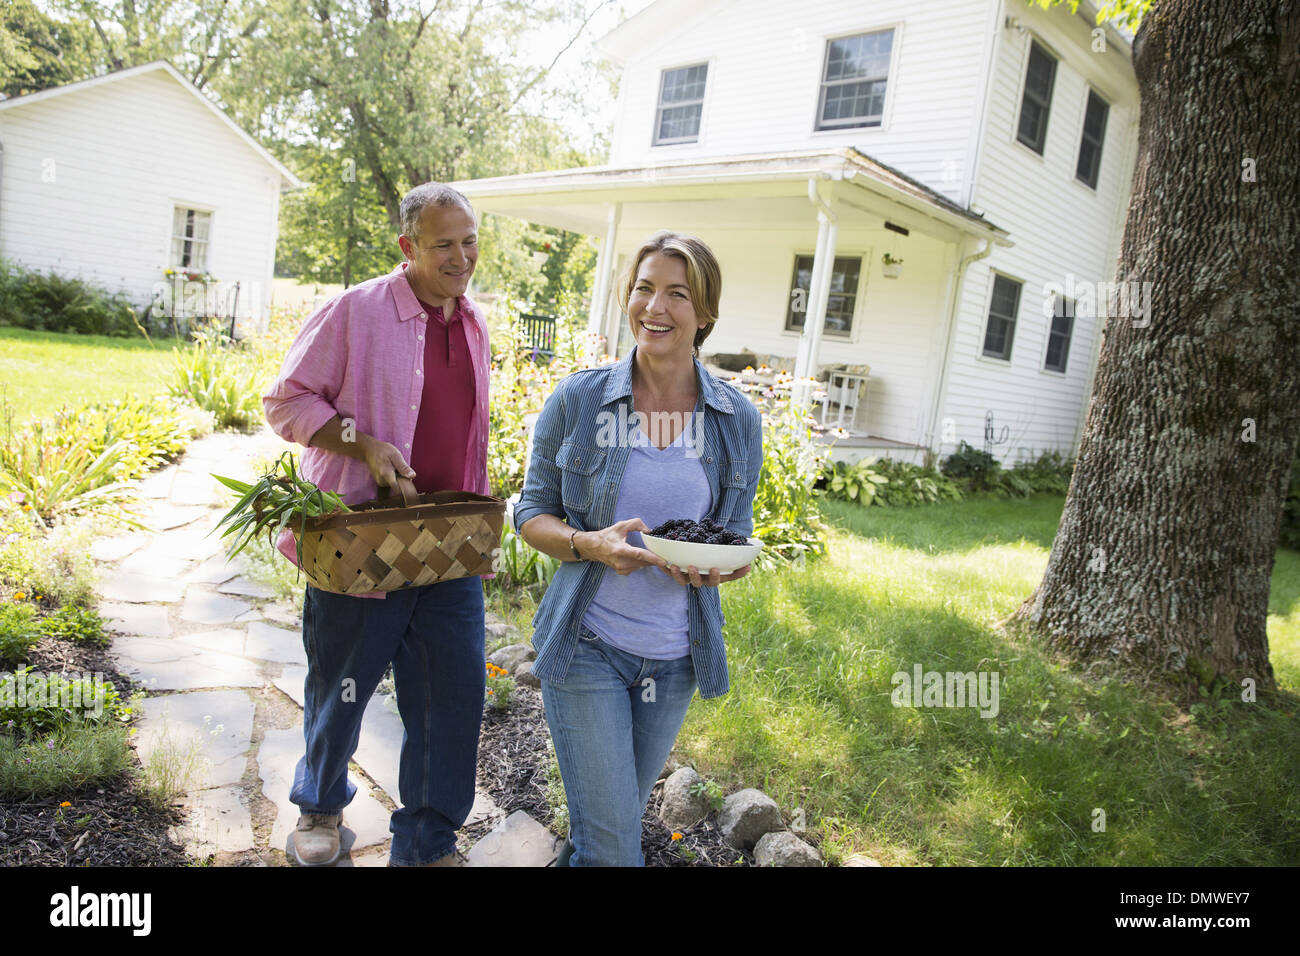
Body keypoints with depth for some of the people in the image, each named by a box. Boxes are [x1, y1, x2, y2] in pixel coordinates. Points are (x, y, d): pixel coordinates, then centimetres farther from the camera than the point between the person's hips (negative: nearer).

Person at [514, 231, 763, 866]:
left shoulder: (738, 421, -2)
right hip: (587, 643, -3)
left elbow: (737, 532, 8)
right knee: (614, 846, -3)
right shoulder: (577, 400, -7)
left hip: (677, 653, 3)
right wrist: (590, 545, -21)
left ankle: (576, 854, 50)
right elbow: (532, 515, -1)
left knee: (621, 815, 22)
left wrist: (720, 565, -15)